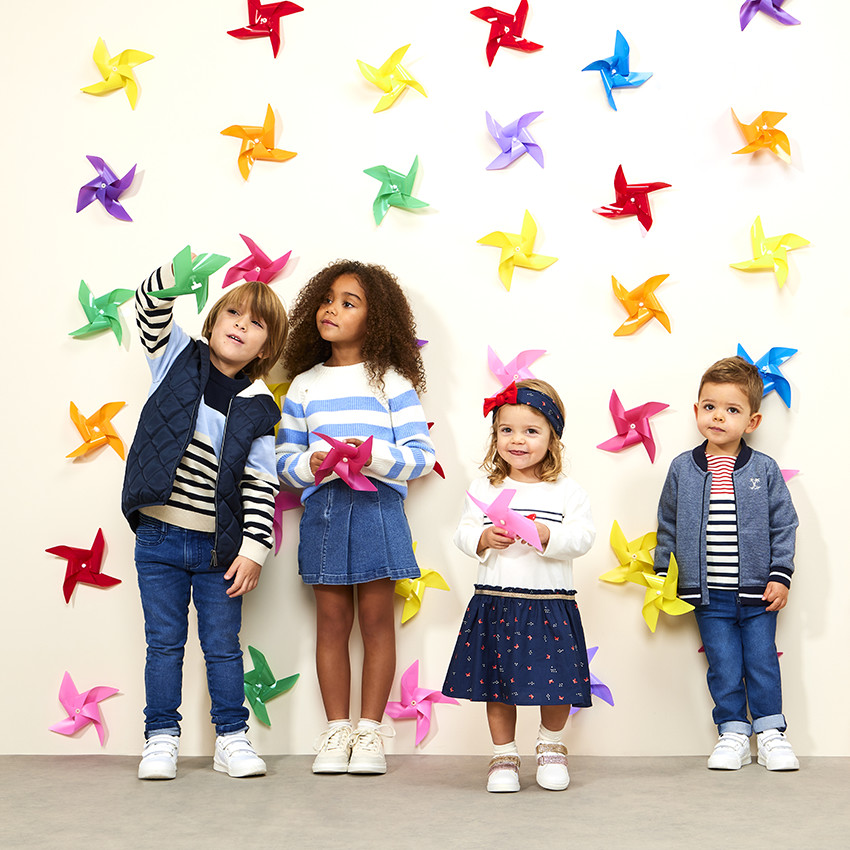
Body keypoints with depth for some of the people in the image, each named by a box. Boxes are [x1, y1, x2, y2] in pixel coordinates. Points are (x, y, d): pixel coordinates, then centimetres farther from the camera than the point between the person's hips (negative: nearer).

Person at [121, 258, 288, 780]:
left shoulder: (257, 409, -1)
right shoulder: (178, 358, 4)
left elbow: (262, 486, -3)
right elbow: (151, 309, -9)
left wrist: (254, 550, -10)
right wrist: (177, 274, -28)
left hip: (218, 547, 0)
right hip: (158, 539, 0)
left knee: (224, 646, 7)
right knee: (165, 643, 7)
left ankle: (232, 737, 19)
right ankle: (162, 738, 17)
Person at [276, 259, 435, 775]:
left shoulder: (392, 381, 2)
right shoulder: (304, 385, 12)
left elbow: (422, 454, -2)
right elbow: (285, 457, 12)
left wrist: (376, 456, -19)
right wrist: (310, 465, -10)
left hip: (377, 507, -3)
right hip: (322, 509, 3)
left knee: (377, 620, 2)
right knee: (332, 621, 6)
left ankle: (371, 732, 11)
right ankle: (337, 731, 15)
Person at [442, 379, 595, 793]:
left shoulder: (567, 491, 1)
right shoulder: (483, 488, 6)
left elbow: (583, 537, -7)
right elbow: (463, 533, 5)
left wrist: (547, 535, -23)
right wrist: (484, 538, -15)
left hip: (551, 605, -1)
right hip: (494, 602, 1)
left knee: (555, 684, 3)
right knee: (497, 685, 7)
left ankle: (551, 747, 29)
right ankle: (504, 756, 24)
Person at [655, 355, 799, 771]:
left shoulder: (764, 470, -2)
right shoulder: (681, 469, 0)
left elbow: (783, 525, 1)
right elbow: (668, 526, 8)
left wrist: (780, 576, -4)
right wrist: (662, 575, 6)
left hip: (758, 593, 0)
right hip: (708, 595, 1)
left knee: (762, 661, 7)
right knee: (724, 666, 5)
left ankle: (770, 732, 20)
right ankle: (733, 734, 17)